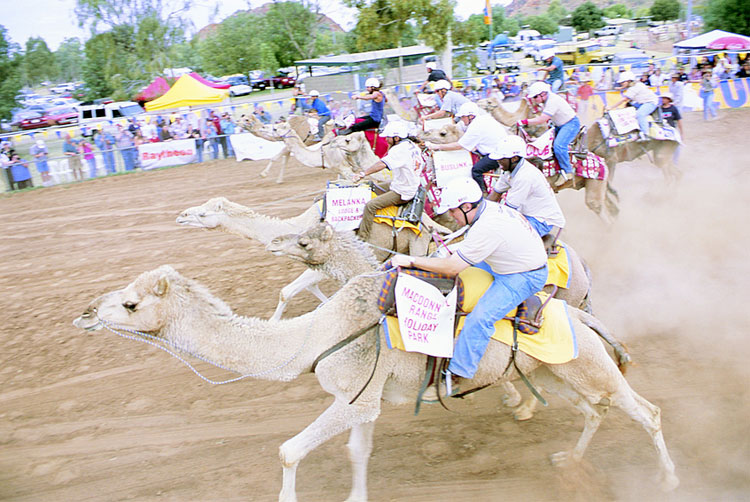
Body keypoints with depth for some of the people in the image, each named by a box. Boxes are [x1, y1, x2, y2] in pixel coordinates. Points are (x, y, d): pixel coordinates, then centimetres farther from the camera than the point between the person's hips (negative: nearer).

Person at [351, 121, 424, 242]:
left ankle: (362, 239, -15)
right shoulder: (413, 146, 6)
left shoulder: (399, 150, -24)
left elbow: (382, 164, -37)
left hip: (401, 194, -11)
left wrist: (363, 173, -37)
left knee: (370, 205, -19)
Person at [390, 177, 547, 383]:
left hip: (524, 277, -10)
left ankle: (458, 373, -11)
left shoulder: (487, 227, -32)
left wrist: (411, 260, -22)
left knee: (480, 318, -20)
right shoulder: (490, 207, -3)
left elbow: (451, 267, -28)